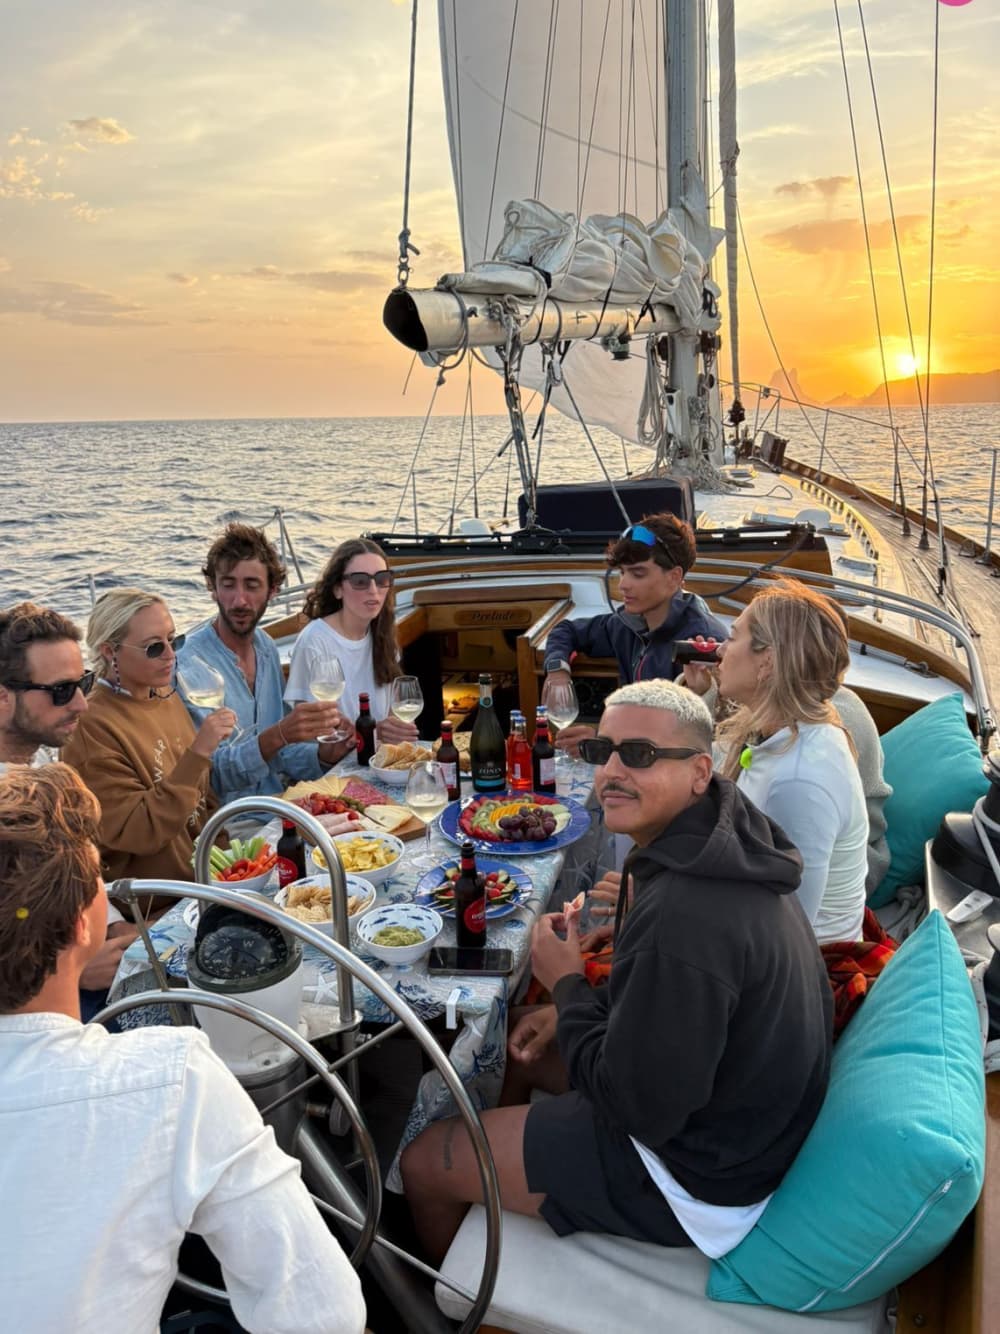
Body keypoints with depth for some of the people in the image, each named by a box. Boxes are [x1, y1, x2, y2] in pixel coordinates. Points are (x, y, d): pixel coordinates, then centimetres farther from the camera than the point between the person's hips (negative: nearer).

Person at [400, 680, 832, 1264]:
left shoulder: (682, 918, -36)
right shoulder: (727, 845, -4)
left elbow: (639, 1109, -28)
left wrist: (568, 986, -15)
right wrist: (572, 1009, 2)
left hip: (704, 1179, -9)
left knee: (424, 1161, 1)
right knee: (529, 1044, 28)